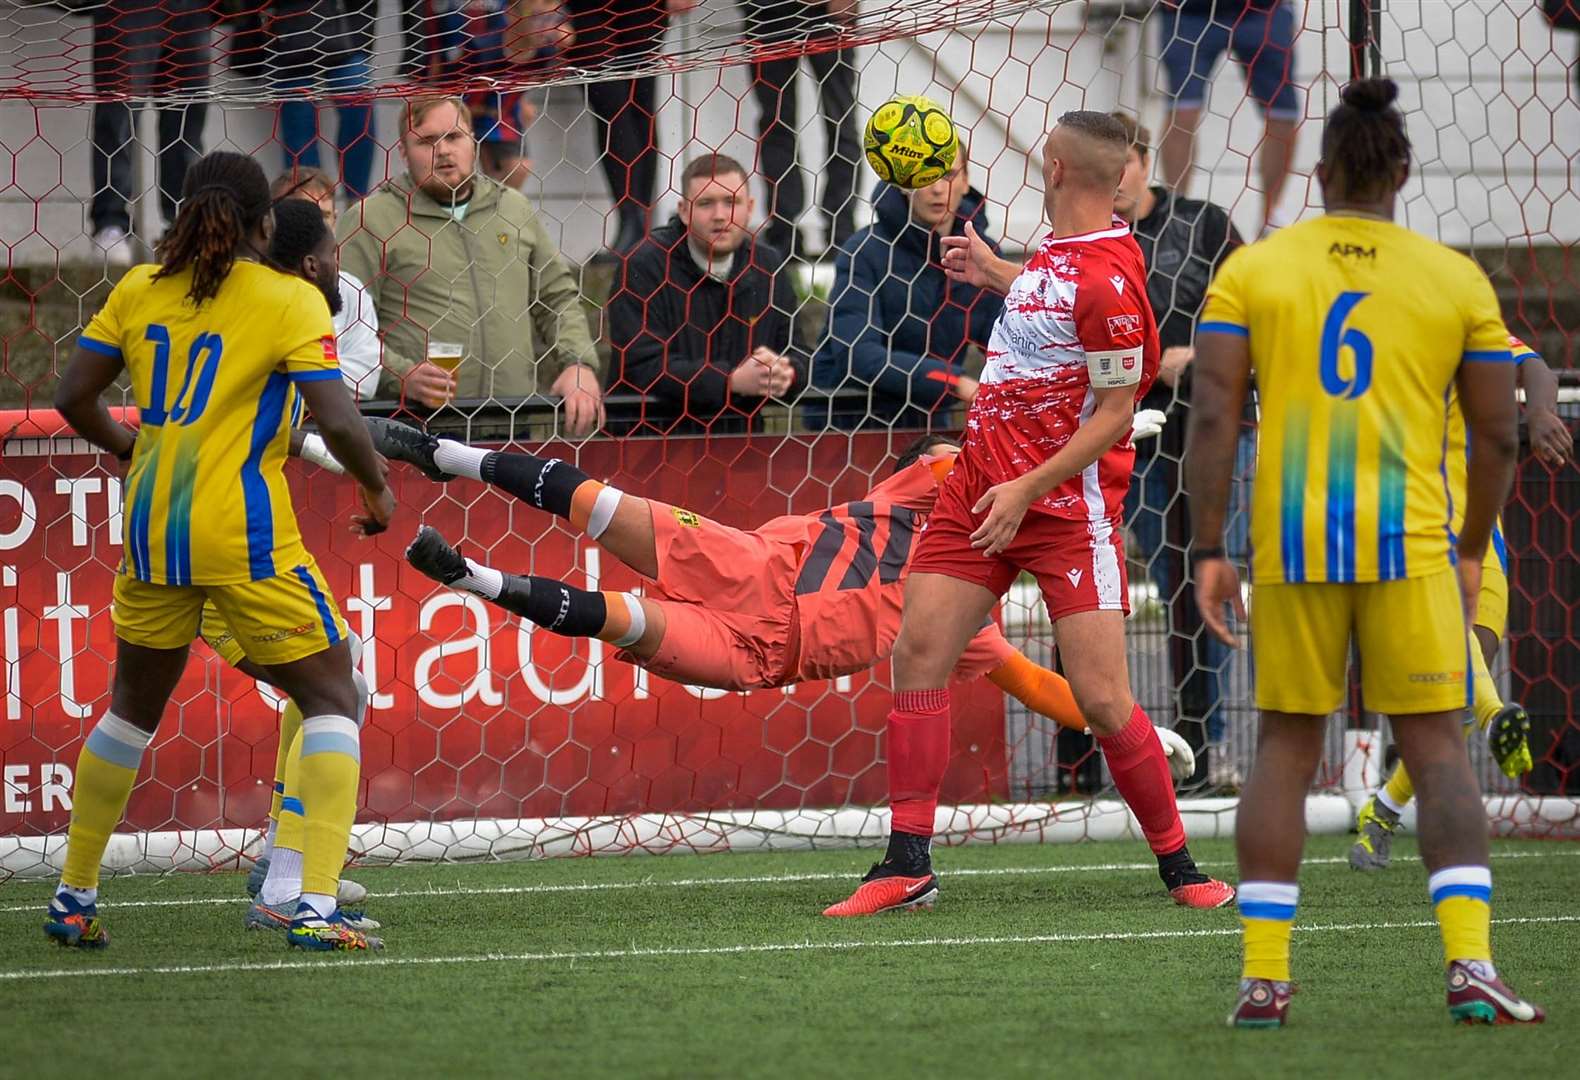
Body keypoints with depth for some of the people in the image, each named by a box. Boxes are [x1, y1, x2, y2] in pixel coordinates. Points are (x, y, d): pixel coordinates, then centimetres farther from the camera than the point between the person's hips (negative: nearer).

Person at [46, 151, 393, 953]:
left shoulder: (140, 290, 7)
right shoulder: (290, 300, -6)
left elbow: (73, 397, 8)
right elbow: (337, 421, -14)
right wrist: (377, 487, 3)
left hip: (151, 527, 5)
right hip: (245, 534, -5)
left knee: (133, 706, 22)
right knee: (331, 698, 5)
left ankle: (73, 899, 27)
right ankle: (315, 907, -9)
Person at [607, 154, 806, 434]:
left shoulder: (767, 265, 12)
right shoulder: (644, 265, -5)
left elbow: (796, 354, 14)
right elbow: (643, 367, -15)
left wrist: (786, 373, -12)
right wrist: (734, 379, -22)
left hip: (741, 432, 6)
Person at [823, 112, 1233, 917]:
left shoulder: (1107, 280, -18)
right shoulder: (1055, 254, 9)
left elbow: (1115, 411, -17)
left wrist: (1029, 488, -21)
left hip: (1067, 504, -9)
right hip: (980, 485, 9)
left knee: (1102, 699, -9)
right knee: (918, 653, -1)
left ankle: (1177, 866, 7)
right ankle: (908, 861, 3)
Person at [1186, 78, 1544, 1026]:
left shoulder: (1252, 270, 4)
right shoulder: (1458, 281, 4)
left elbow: (1213, 416, -3)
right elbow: (1497, 437, 6)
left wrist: (1209, 552, 0)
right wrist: (1471, 552, 19)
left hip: (1293, 545, 1)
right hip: (1411, 543, -1)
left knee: (1287, 749, 10)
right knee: (1439, 751, 3)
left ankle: (1263, 977, 5)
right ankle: (1471, 963, -12)